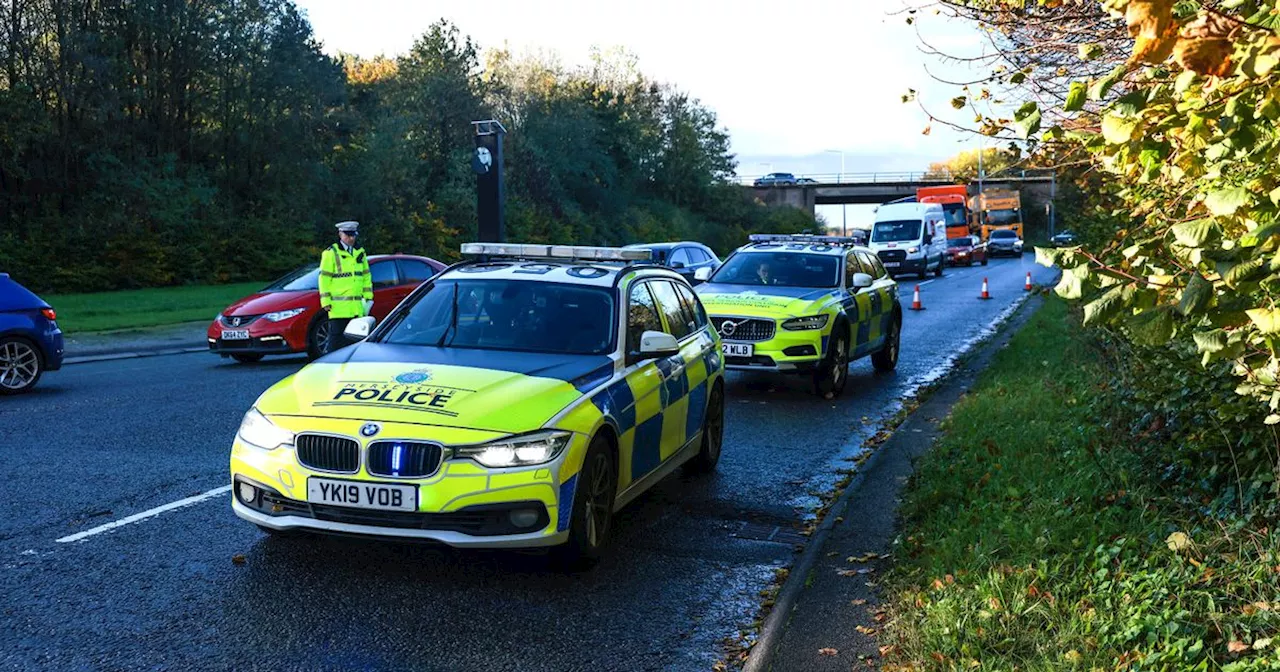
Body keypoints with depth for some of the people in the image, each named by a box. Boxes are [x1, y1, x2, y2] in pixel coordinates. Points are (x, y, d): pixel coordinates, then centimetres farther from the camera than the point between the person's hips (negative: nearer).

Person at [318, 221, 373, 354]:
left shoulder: (360, 252, 15)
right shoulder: (330, 253, -2)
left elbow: (366, 276, 18)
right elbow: (324, 278, -5)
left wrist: (368, 297, 11)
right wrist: (325, 301, -9)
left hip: (357, 307, 5)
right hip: (338, 307, -5)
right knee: (336, 339, -6)